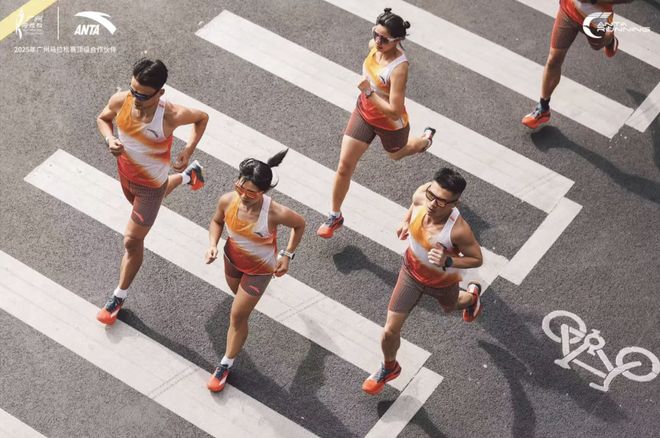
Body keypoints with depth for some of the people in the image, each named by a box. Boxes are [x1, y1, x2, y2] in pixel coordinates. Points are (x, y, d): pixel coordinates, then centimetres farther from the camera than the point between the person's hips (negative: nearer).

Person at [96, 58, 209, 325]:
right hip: (125, 171, 6)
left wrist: (189, 149, -26)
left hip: (150, 183, -6)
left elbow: (202, 117, -14)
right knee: (137, 202, 40)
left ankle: (120, 297, 28)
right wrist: (109, 139, -23)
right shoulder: (120, 101, -26)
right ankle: (188, 176, 64)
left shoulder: (170, 116, -36)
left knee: (132, 241, 4)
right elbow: (103, 118, -2)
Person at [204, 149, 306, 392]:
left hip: (259, 268, -3)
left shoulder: (275, 213, -39)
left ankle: (226, 365, 28)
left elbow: (300, 224, -15)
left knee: (237, 316, 5)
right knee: (239, 293, 32)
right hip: (232, 258, 4)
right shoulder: (227, 201, -30)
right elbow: (217, 221, -5)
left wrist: (287, 255, -12)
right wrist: (213, 244, -21)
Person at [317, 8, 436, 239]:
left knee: (396, 154, 30)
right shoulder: (375, 45, -18)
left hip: (390, 123, -5)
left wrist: (369, 92, -35)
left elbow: (394, 112, -38)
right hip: (364, 112, 5)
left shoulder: (399, 68, -39)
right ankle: (335, 217, 23)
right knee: (344, 166, 4)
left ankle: (425, 139, 64)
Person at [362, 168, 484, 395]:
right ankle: (389, 368, 38)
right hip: (411, 271, 3)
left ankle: (472, 295, 71)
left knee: (449, 307, 35)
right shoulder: (421, 195, -31)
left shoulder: (458, 230, -43)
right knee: (390, 331, 6)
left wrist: (448, 261, -41)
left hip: (442, 281, -3)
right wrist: (407, 221, -4)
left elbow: (477, 259, -26)